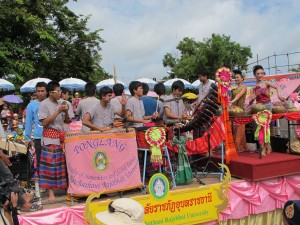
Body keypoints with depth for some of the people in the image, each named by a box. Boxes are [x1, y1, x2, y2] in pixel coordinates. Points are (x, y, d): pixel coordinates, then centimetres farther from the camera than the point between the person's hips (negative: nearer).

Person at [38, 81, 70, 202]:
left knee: (64, 162, 3)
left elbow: (67, 121, 14)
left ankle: (66, 186, 13)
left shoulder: (61, 103, 11)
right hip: (50, 136, -5)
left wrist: (66, 112, -6)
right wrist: (58, 111, -16)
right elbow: (44, 122, -13)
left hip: (62, 135, 5)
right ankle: (51, 191, 2)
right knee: (50, 163, -4)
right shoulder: (44, 104, -5)